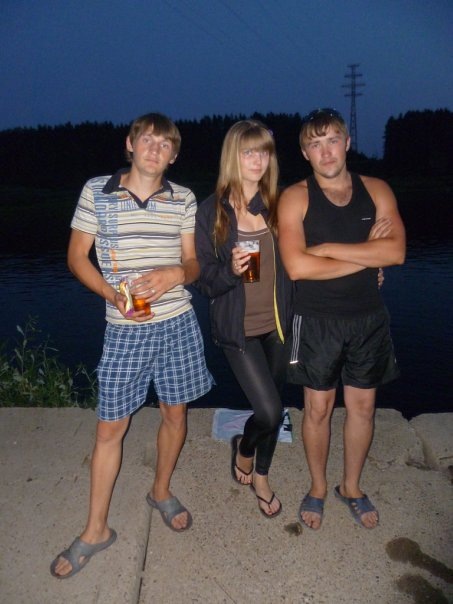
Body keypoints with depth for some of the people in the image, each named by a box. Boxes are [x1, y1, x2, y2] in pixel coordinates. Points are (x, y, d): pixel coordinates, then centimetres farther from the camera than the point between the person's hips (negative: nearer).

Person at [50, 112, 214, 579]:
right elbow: (77, 256, 2)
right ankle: (96, 530, 23)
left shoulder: (184, 200, 5)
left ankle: (161, 492, 40)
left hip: (177, 323, 2)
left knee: (175, 413, 14)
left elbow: (193, 264, 9)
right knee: (110, 428, 4)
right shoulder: (96, 192, 0)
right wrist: (113, 294, -14)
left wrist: (176, 273, -15)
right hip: (125, 329, -2)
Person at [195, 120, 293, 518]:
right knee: (269, 411, -9)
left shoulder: (275, 206, 1)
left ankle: (261, 477, 40)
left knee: (276, 409, 14)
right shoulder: (211, 212, -8)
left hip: (277, 323, 4)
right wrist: (231, 270, -27)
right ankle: (243, 447, 27)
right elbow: (205, 282, -7)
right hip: (238, 329, -4)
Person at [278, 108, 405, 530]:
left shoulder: (376, 191, 1)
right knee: (317, 408, 9)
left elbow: (396, 251, -13)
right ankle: (317, 488, 32)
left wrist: (327, 248, -18)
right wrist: (366, 256, -14)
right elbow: (297, 266, -21)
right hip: (317, 321, -2)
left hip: (368, 317, 3)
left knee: (362, 406, 13)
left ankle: (351, 488, 35)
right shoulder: (295, 198, -7)